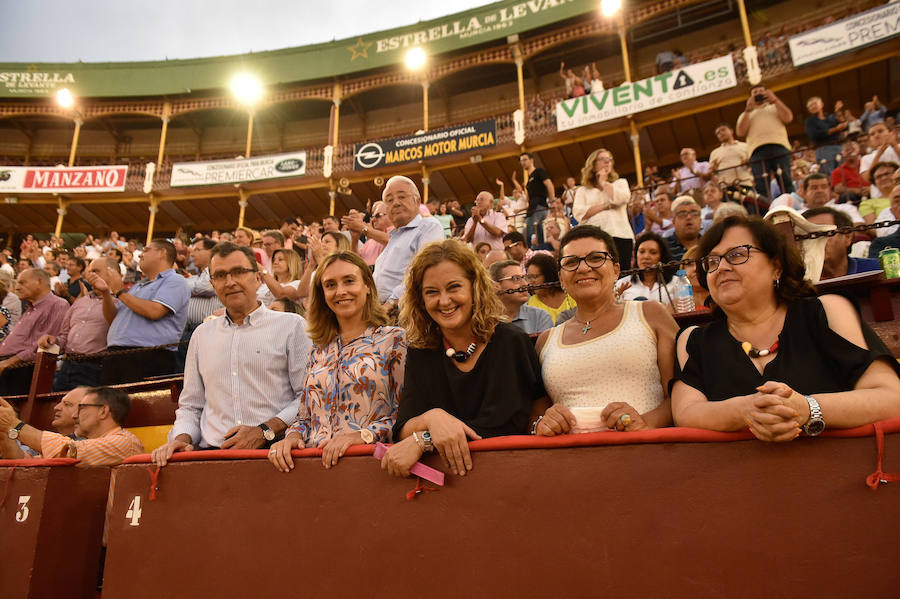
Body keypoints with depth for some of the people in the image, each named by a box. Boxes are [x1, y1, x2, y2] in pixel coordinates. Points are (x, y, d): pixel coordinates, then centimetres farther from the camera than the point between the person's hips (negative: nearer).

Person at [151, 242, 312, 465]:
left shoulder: (292, 325, 5)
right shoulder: (202, 334, 22)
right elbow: (190, 406, 25)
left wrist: (265, 431, -13)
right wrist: (181, 437, 5)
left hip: (271, 449, -4)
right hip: (212, 451, 4)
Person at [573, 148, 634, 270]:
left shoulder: (620, 183, 24)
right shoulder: (583, 190, 20)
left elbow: (621, 198, -1)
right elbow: (578, 214, 2)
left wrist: (603, 183, 13)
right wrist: (605, 206, -3)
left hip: (619, 234, 1)